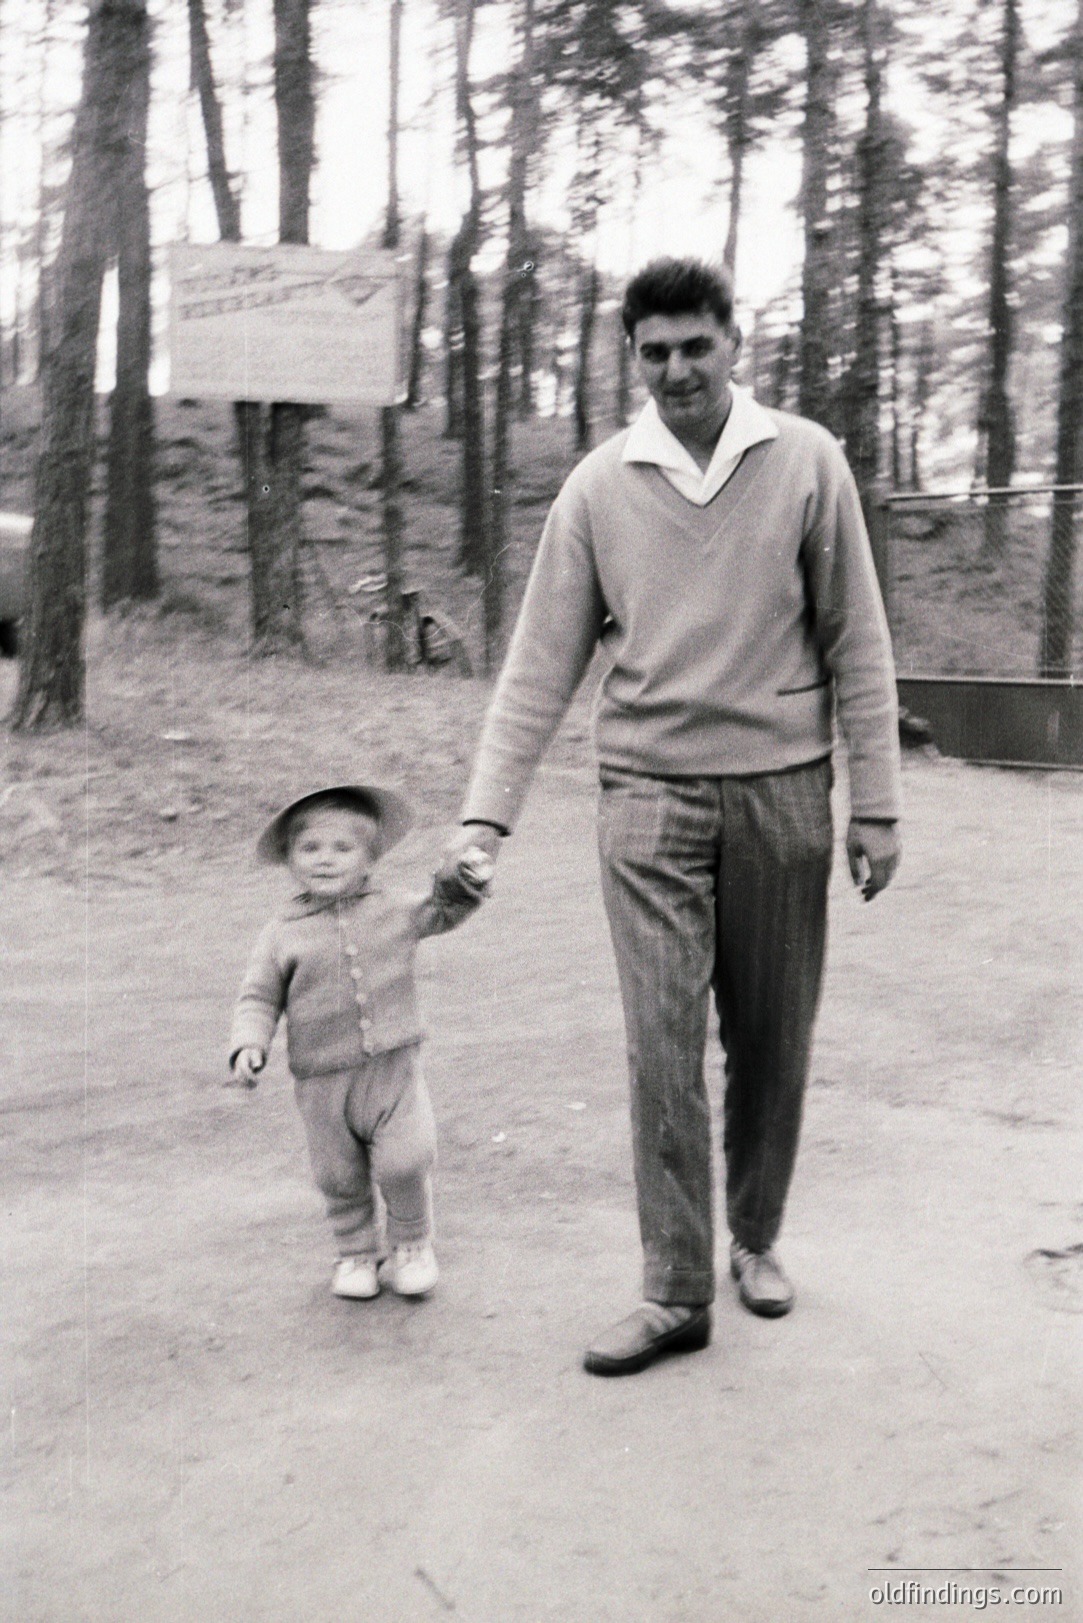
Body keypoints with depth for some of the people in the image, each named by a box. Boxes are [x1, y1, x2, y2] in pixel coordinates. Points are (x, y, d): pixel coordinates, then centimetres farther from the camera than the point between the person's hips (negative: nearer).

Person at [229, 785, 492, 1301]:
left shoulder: (392, 913, 5)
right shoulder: (281, 935, 1)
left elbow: (443, 910, 17)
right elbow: (259, 997, 4)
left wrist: (465, 879, -4)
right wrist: (248, 1046, -12)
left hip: (393, 1069, 0)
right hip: (323, 1083, 1)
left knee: (405, 1162, -10)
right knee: (340, 1179, 10)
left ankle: (411, 1244, 17)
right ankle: (357, 1253, 34)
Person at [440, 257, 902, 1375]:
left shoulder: (806, 463, 0)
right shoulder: (600, 486, 1)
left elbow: (855, 643, 2)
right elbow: (542, 660, 0)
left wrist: (877, 802, 0)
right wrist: (486, 812, -8)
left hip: (781, 791, 0)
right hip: (651, 794, 0)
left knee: (772, 1041, 10)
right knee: (662, 1043, -3)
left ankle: (755, 1240, 31)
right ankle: (676, 1291, 8)